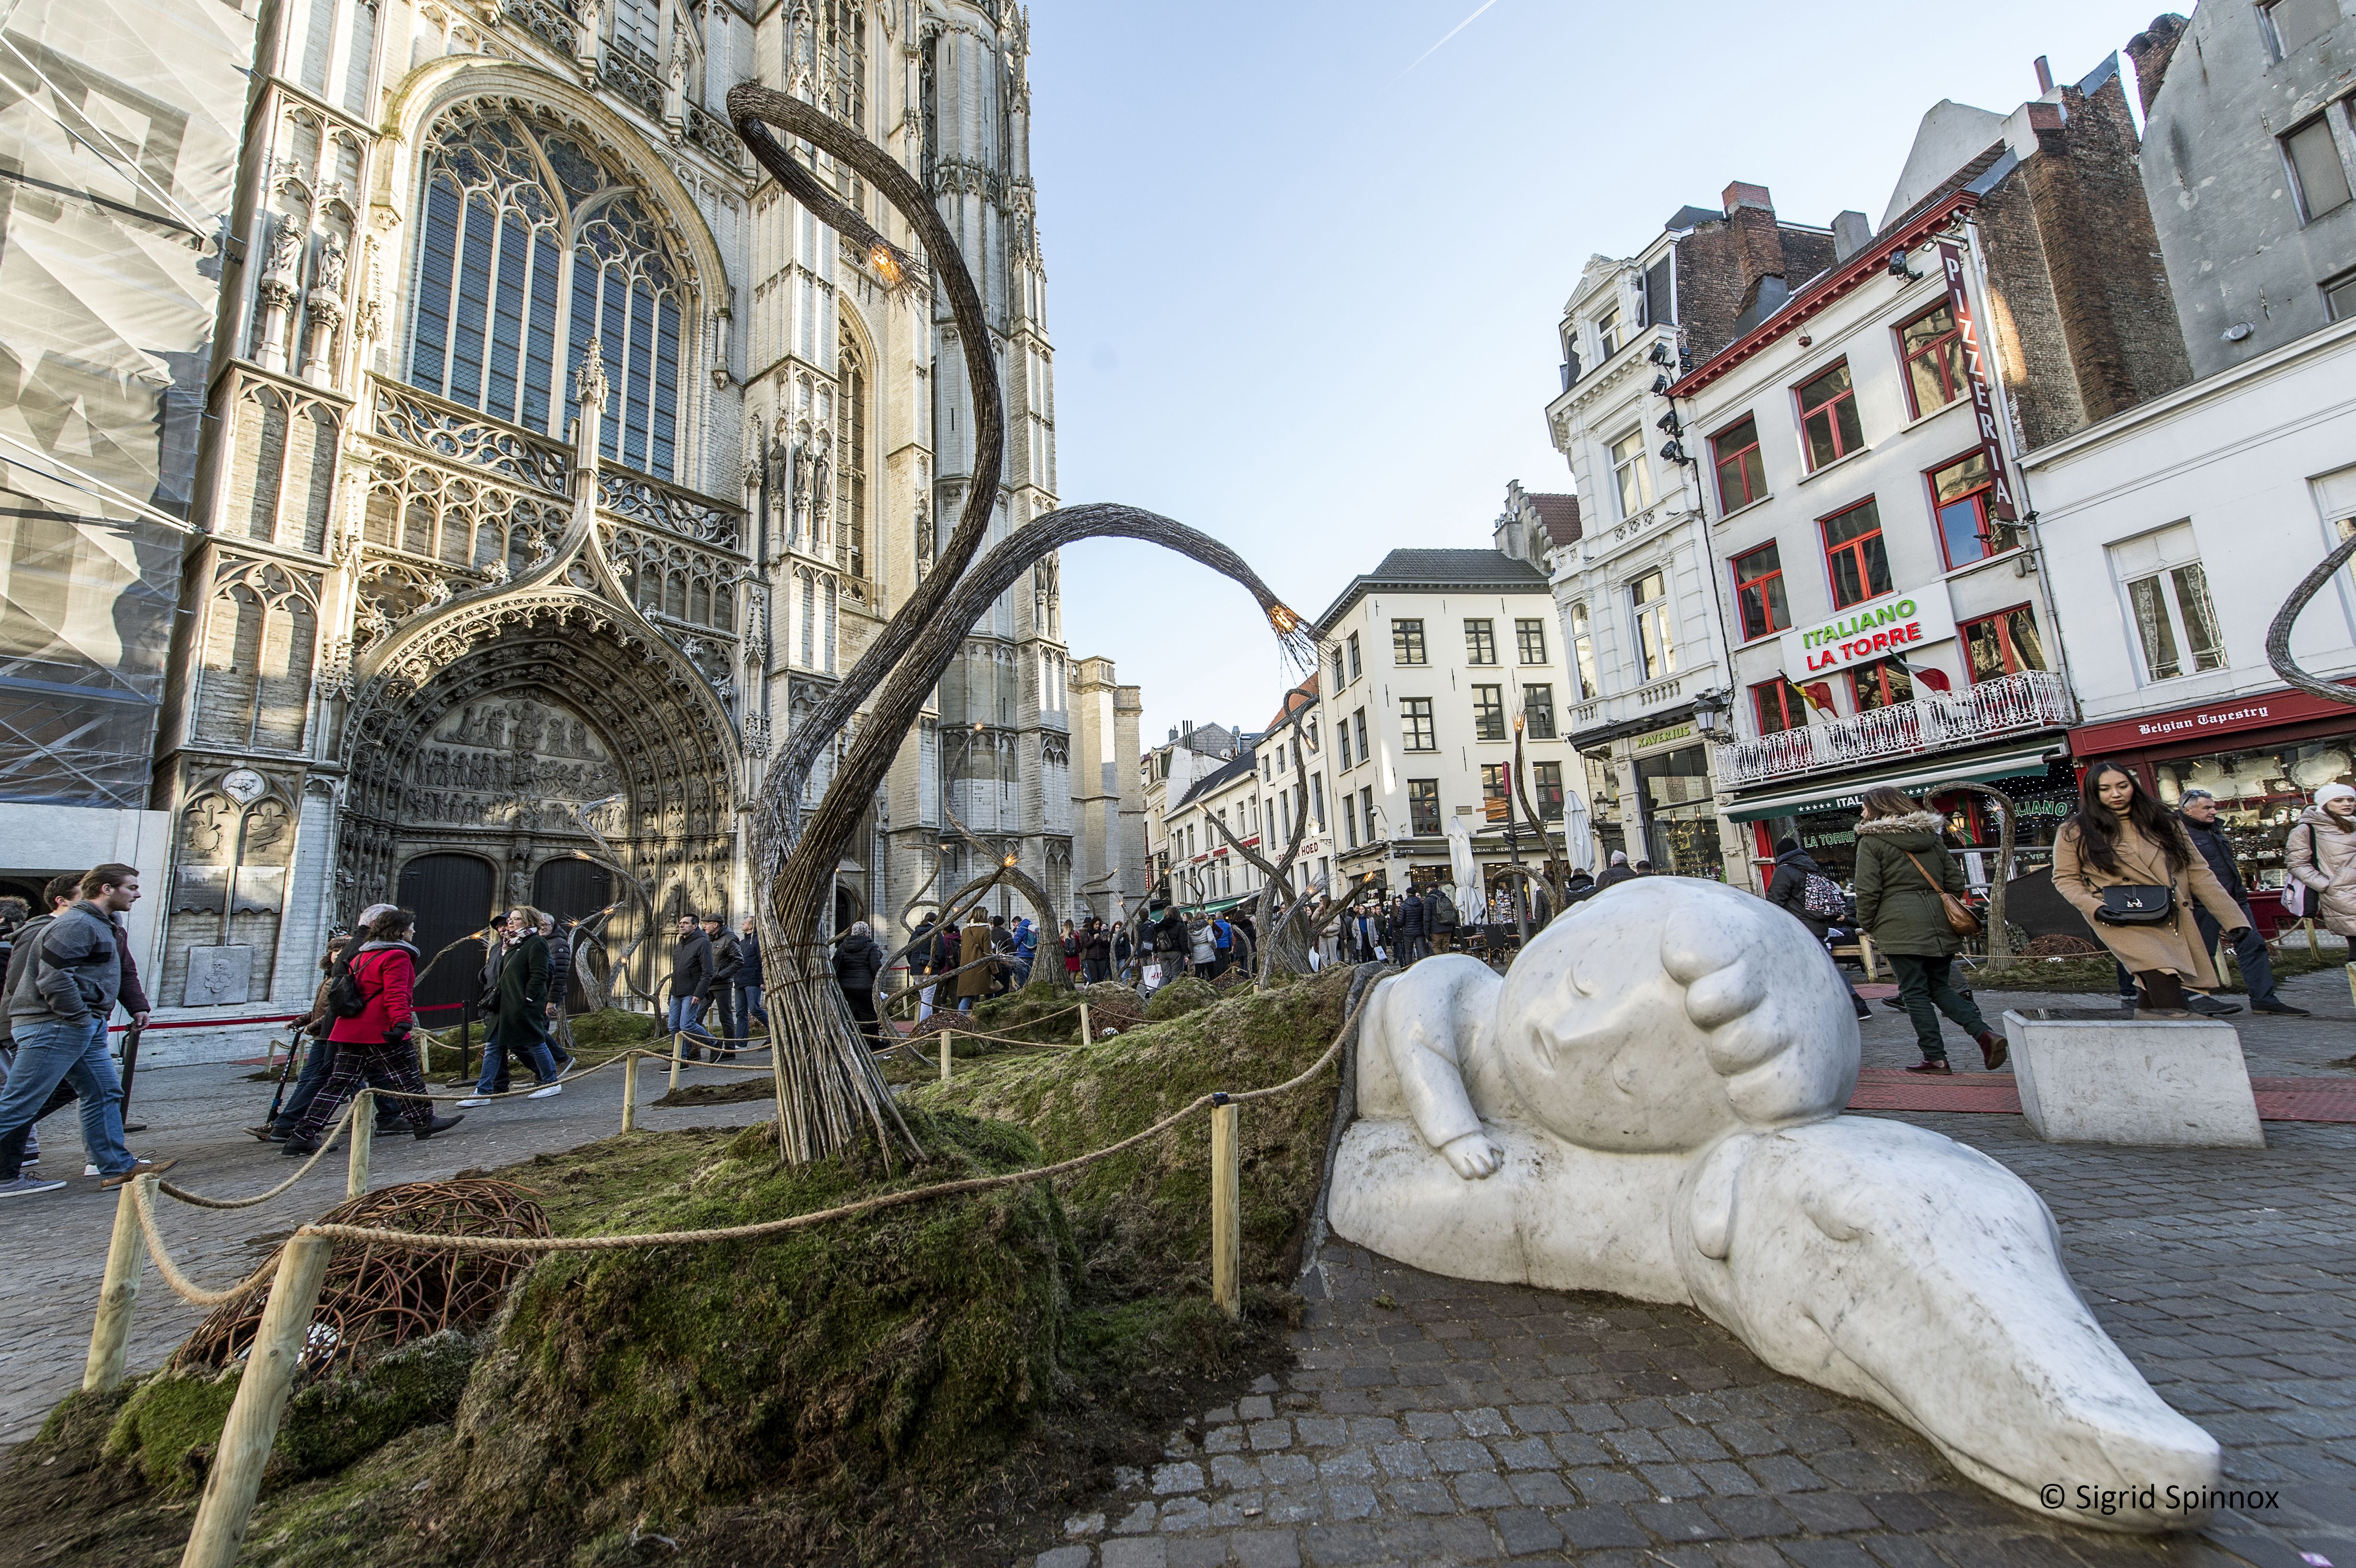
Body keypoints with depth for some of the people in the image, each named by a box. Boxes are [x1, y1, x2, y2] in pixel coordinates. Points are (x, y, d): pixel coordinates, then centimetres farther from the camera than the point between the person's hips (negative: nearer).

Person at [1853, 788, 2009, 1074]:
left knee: (1915, 993, 0)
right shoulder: (1932, 835, 15)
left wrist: (1868, 925, 1)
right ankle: (1984, 1032, -2)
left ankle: (1935, 1057, 2)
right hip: (1940, 924, 6)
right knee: (1939, 986, 16)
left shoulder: (1871, 841, -5)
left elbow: (1867, 890, -10)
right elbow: (1956, 882, 15)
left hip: (1900, 927, -6)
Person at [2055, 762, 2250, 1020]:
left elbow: (2197, 872, 11)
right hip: (2120, 920, -4)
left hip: (2174, 919, 4)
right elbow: (2065, 878, 6)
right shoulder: (2075, 832, 2)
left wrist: (2233, 918, 6)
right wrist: (2094, 908, -11)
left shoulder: (2163, 823, 12)